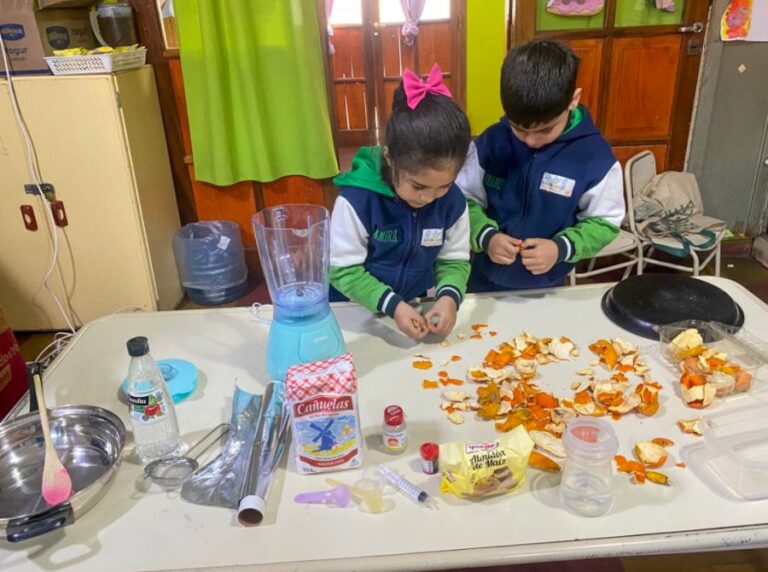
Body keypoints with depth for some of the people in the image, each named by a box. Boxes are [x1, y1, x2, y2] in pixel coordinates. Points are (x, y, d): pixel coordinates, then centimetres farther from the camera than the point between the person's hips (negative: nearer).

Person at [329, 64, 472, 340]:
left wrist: (449, 296, -22)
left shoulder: (453, 201, -9)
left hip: (418, 309, 3)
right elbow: (343, 268, -17)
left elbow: (455, 260, -1)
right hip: (355, 312, -3)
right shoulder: (357, 199, -22)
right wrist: (392, 305, -27)